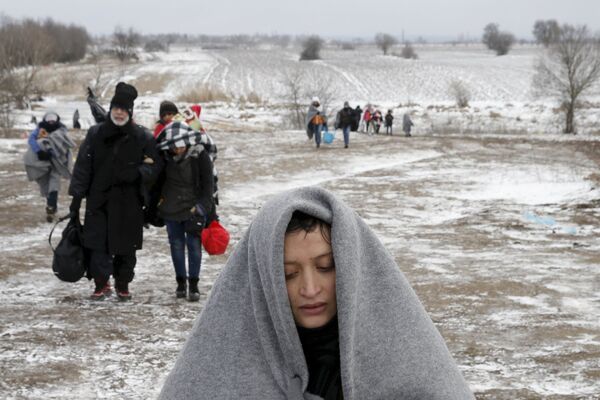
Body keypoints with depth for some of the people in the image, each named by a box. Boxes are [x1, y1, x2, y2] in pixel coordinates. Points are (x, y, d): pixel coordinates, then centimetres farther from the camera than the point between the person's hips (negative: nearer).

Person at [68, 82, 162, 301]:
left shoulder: (142, 137, 0)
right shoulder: (96, 133, 2)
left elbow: (155, 166, 4)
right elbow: (83, 166, 3)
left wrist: (136, 173, -17)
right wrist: (77, 196, -2)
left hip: (129, 203, 0)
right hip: (99, 200, 0)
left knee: (126, 246, 7)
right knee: (98, 244, -5)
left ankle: (123, 285, 23)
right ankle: (101, 284, 7)